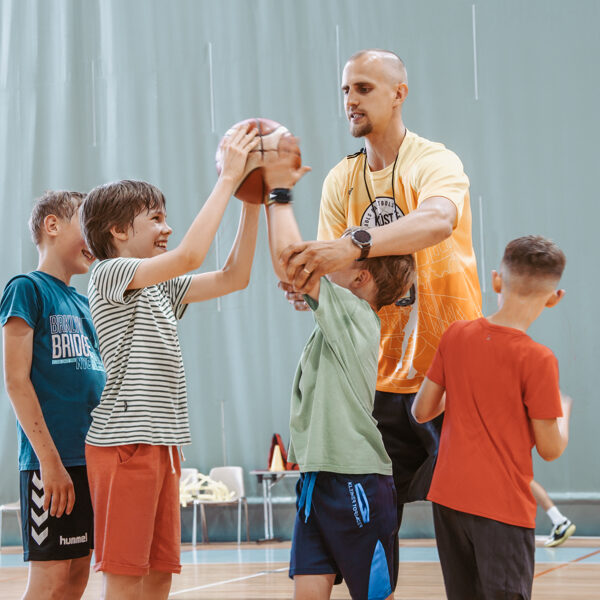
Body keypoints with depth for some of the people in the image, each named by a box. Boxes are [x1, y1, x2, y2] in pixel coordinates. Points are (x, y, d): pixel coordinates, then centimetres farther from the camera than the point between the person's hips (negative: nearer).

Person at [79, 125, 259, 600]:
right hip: (125, 441, -9)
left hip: (162, 444, 9)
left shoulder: (161, 288, 20)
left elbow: (234, 277, 15)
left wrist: (252, 201, 8)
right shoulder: (110, 273, -7)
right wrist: (229, 178, -15)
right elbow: (190, 255, -21)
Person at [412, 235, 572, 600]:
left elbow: (422, 411, 8)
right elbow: (551, 448, -8)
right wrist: (563, 413, 12)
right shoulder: (538, 360, -14)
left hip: (448, 499, 5)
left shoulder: (456, 336, 0)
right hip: (504, 508, -5)